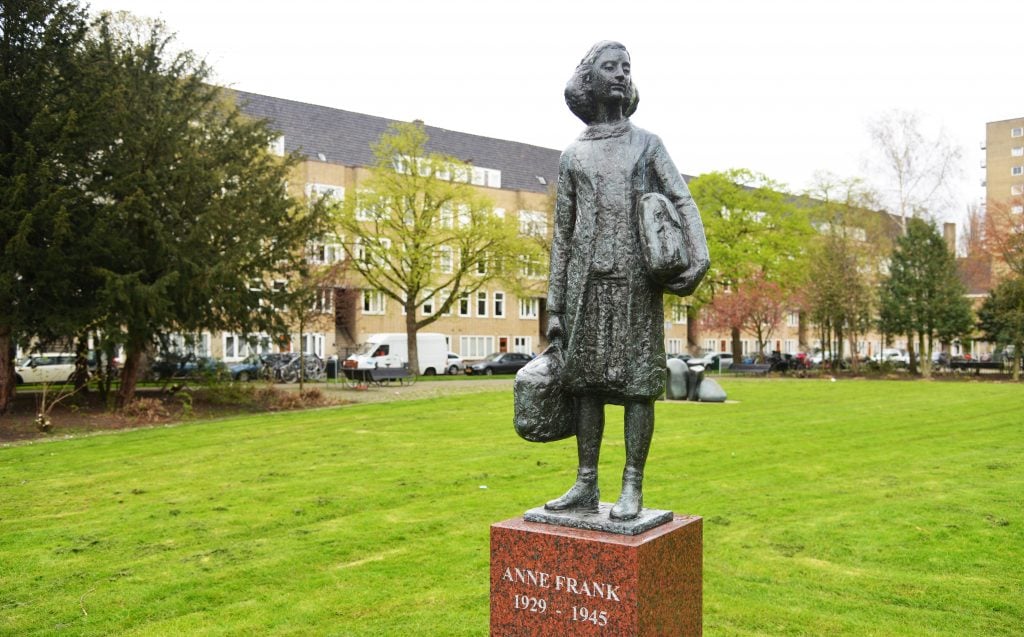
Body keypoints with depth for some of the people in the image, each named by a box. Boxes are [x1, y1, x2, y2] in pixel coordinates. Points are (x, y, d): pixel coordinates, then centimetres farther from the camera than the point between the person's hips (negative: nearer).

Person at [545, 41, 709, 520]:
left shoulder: (648, 144, 12)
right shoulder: (572, 156, 15)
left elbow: (683, 202, -1)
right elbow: (562, 235, 12)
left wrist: (699, 257, -21)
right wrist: (554, 308, 6)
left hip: (637, 282, -2)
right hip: (587, 283, 2)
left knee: (638, 381, -3)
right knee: (587, 380, 2)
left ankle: (632, 488, 2)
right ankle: (586, 485, 10)